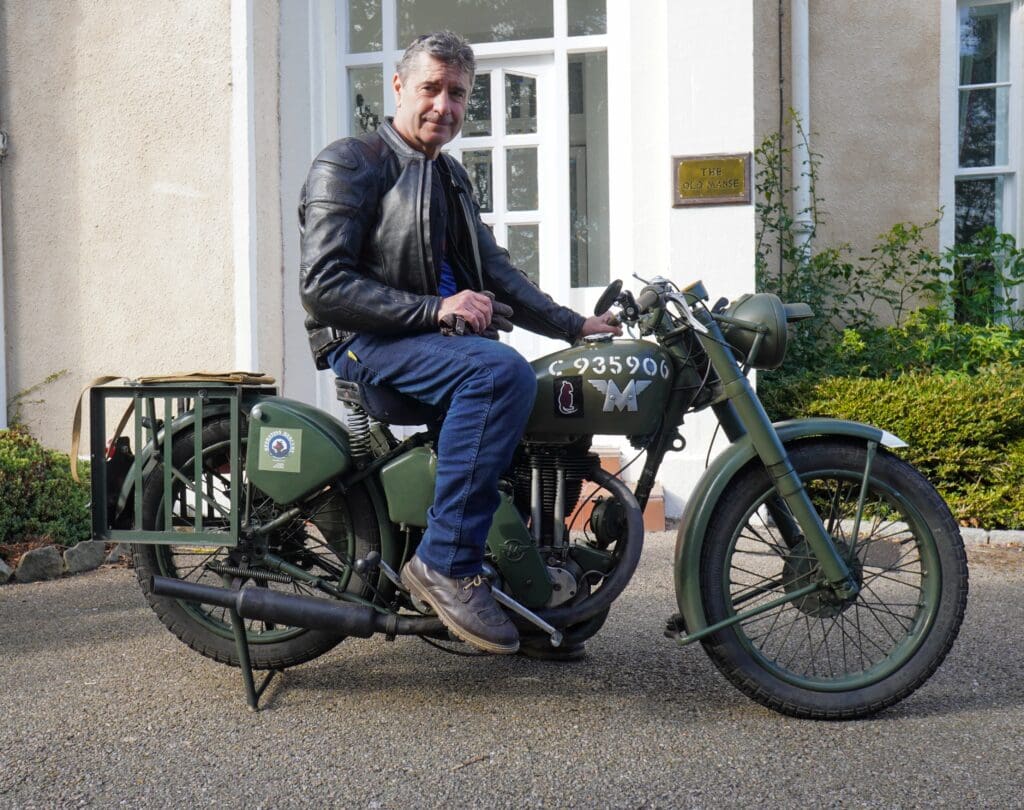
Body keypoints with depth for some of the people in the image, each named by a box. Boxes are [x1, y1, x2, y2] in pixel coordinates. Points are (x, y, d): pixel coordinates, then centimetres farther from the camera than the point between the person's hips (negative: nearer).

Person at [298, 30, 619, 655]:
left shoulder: (451, 175, 22)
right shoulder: (349, 165, -4)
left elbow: (494, 270, 24)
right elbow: (324, 285, -15)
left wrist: (573, 325, 13)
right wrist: (434, 309, -22)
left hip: (441, 337, 8)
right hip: (367, 343, -8)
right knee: (502, 371, -33)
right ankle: (447, 561, -29)